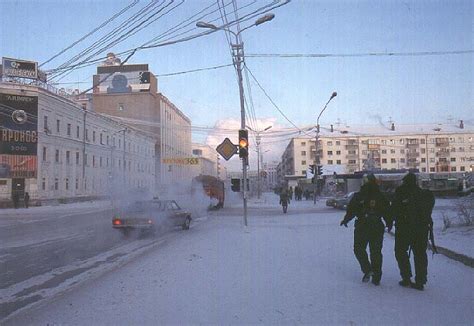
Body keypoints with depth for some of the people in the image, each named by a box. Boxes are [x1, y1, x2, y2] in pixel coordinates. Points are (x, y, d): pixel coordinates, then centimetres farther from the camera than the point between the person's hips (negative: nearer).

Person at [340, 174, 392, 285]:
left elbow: (351, 210, -6)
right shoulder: (381, 197, 3)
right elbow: (387, 212, 7)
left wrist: (345, 220, 10)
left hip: (362, 227, -3)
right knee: (376, 252, 10)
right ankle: (376, 277, 11)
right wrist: (389, 224, 22)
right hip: (377, 227, 3)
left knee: (359, 249, 11)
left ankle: (367, 269, -8)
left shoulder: (358, 196, -5)